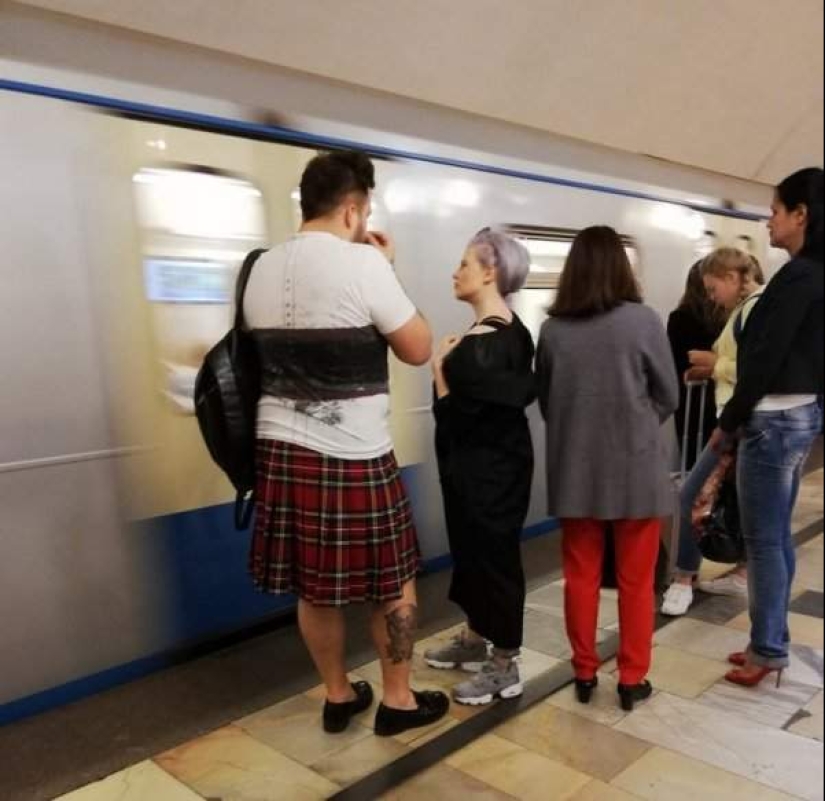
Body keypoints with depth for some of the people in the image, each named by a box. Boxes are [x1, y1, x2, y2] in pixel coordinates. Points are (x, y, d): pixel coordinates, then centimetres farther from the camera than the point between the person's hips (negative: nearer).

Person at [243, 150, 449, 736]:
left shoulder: (263, 269, 8)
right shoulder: (362, 262, -12)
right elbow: (419, 350, -5)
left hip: (281, 449, 7)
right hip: (352, 457, -6)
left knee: (313, 587, 17)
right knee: (394, 581, 12)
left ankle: (338, 696, 33)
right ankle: (398, 700, 26)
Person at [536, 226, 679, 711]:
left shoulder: (553, 329, -6)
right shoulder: (643, 321, -11)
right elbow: (669, 396, -1)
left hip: (575, 470, 2)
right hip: (636, 469, -2)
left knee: (581, 575, 14)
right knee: (636, 581, 12)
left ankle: (585, 673, 27)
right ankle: (633, 679, 23)